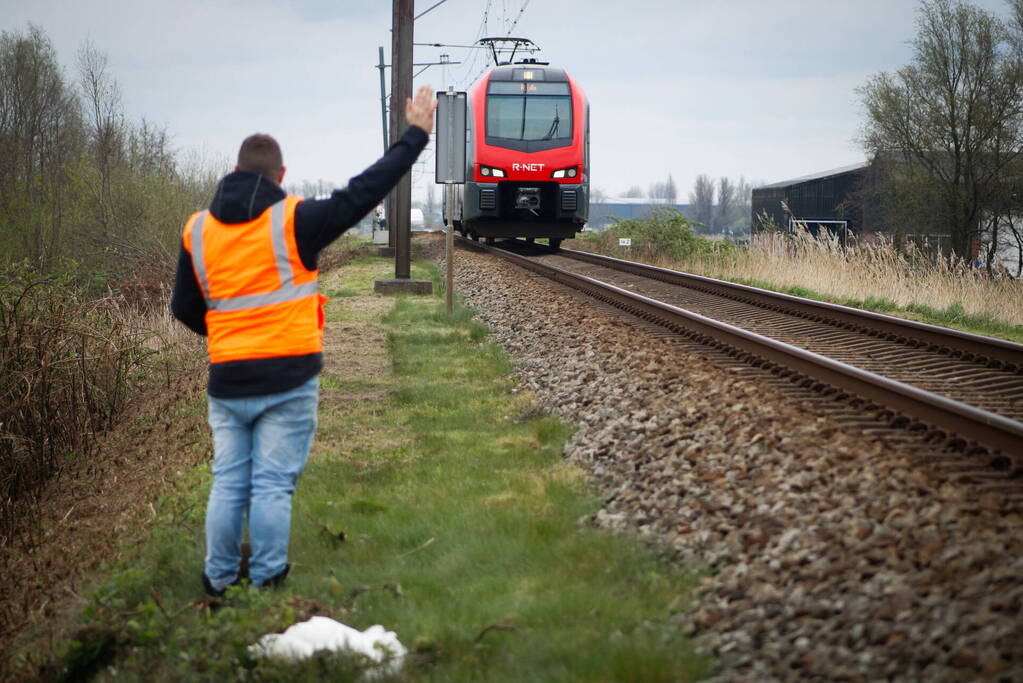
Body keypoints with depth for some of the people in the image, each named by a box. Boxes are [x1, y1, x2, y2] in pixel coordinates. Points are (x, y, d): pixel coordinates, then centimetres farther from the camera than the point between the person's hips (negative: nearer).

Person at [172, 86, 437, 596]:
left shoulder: (197, 230, 6)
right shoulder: (292, 221, -7)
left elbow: (184, 308, 12)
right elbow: (361, 195, -6)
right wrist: (416, 135, 2)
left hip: (226, 380, 4)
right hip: (288, 377, -4)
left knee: (228, 483, 10)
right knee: (273, 486, 0)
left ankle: (219, 584, 14)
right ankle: (266, 585, 4)